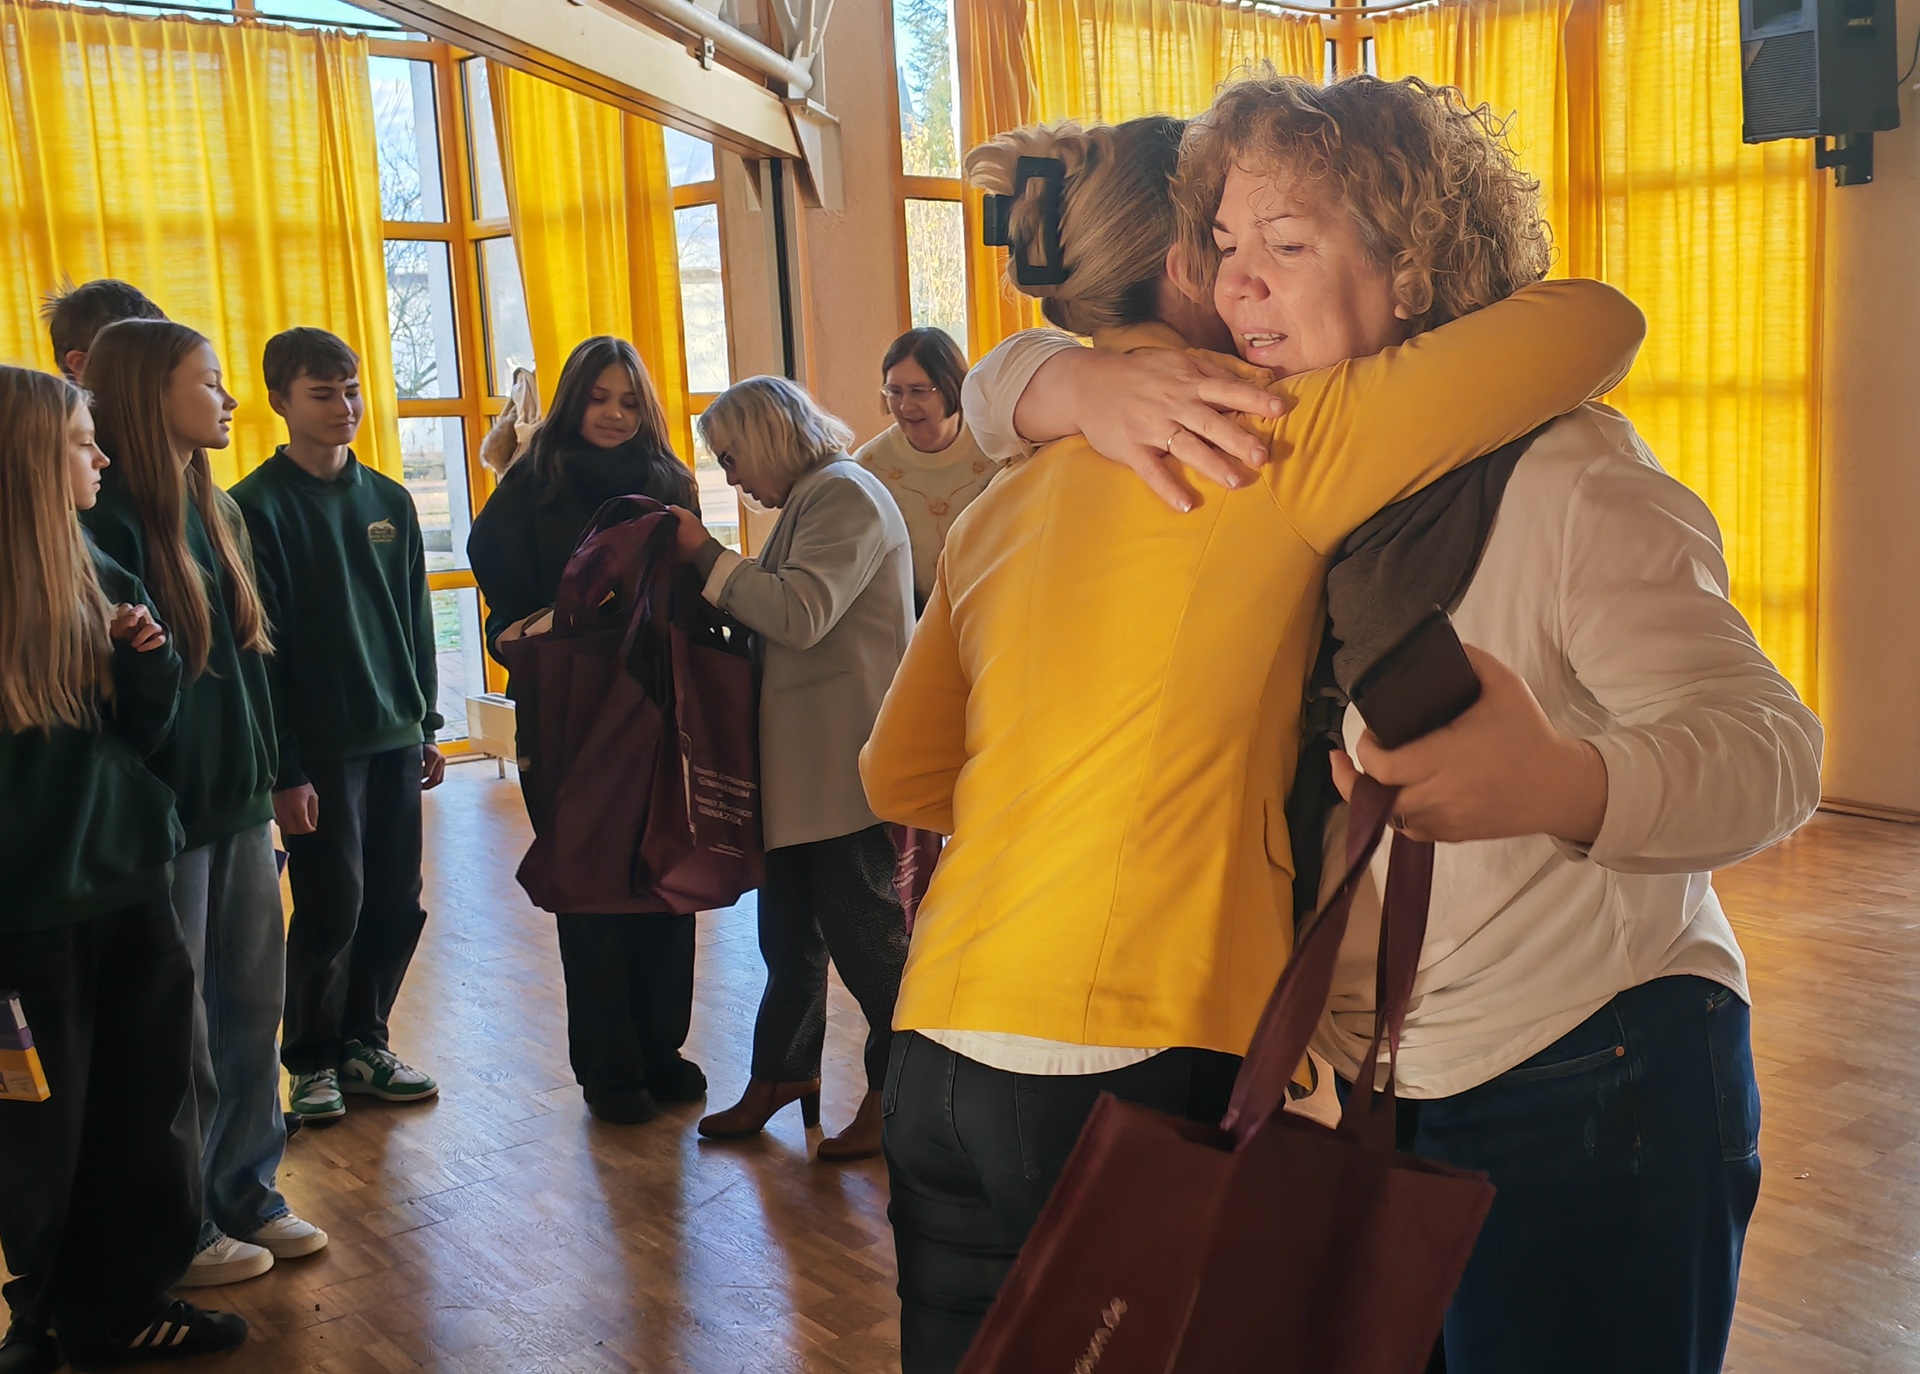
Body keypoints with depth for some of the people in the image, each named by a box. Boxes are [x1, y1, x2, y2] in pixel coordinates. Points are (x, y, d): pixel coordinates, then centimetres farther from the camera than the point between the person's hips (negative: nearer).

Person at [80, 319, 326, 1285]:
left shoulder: (215, 511, 11)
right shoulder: (108, 523, -15)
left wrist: (264, 786, 14)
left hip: (238, 807, 8)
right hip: (167, 817, -8)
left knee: (252, 1007, 15)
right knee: (176, 1033, 5)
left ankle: (246, 1195, 30)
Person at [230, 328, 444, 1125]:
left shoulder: (388, 500, 10)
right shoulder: (257, 507, -7)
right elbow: (258, 647, -11)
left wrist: (426, 725, 11)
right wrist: (283, 768, -14)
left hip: (394, 740, 5)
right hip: (320, 747, -5)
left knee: (395, 905, 9)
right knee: (331, 909, 0)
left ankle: (363, 1042, 26)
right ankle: (312, 1060, 18)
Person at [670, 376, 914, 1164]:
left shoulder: (844, 494, -13)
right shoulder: (811, 500, 17)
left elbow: (800, 613, -26)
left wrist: (706, 554, -17)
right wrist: (714, 569, 3)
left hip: (846, 766, -10)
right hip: (803, 765, 10)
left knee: (865, 933, 1)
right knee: (788, 930, 18)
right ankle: (784, 1075, 31)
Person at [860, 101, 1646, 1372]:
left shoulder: (1006, 505, 13)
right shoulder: (1271, 450, -9)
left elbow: (901, 779, 18)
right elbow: (1598, 321, -6)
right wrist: (1485, 299, 15)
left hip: (941, 1060, 7)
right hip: (1123, 1075, -7)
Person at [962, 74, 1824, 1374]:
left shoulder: (1567, 477, -17)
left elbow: (1767, 744, -23)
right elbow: (1002, 389, 8)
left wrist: (1560, 785, -45)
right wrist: (1097, 390, -17)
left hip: (1593, 1089, -5)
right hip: (1343, 1085, 6)